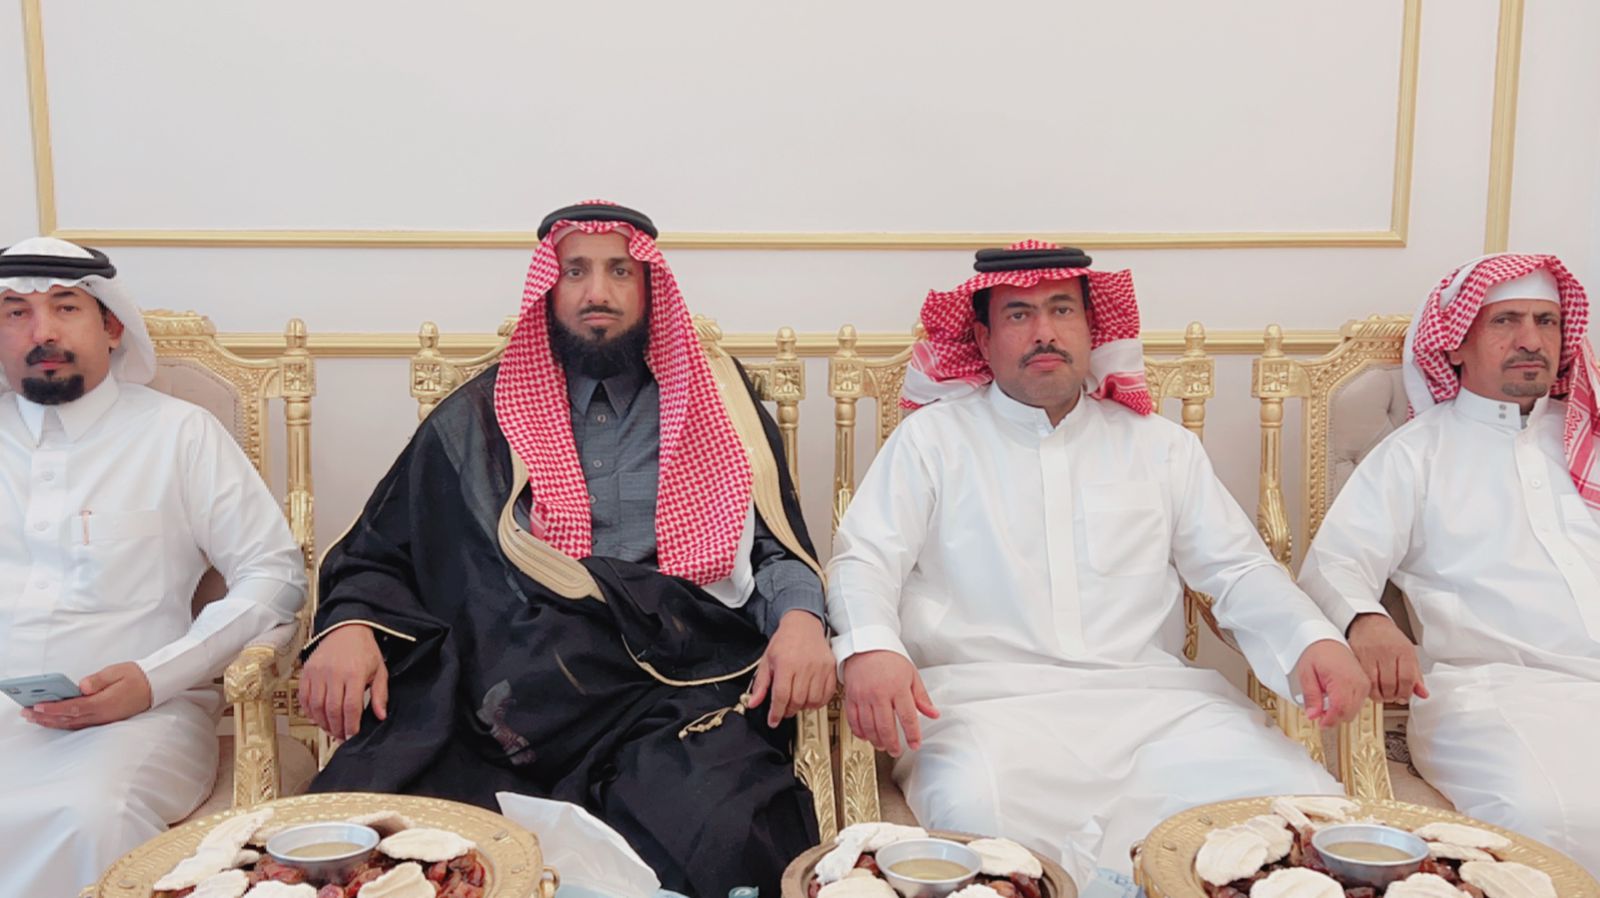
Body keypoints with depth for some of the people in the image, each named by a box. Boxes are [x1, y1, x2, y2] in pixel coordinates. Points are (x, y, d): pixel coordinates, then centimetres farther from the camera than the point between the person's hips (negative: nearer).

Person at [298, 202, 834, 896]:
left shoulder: (718, 404, 18)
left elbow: (776, 550, 15)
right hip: (494, 702, 2)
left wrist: (800, 618, -8)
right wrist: (350, 626, -3)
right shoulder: (479, 418, 19)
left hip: (673, 696, -1)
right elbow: (379, 554, 19)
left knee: (720, 840, -32)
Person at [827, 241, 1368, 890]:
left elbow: (1238, 568, 15)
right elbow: (865, 559, 2)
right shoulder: (933, 435, 10)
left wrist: (1312, 639, -6)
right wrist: (871, 647, -21)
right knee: (973, 811, -36)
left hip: (1150, 698, 3)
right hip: (991, 699, -3)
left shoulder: (1159, 444, 19)